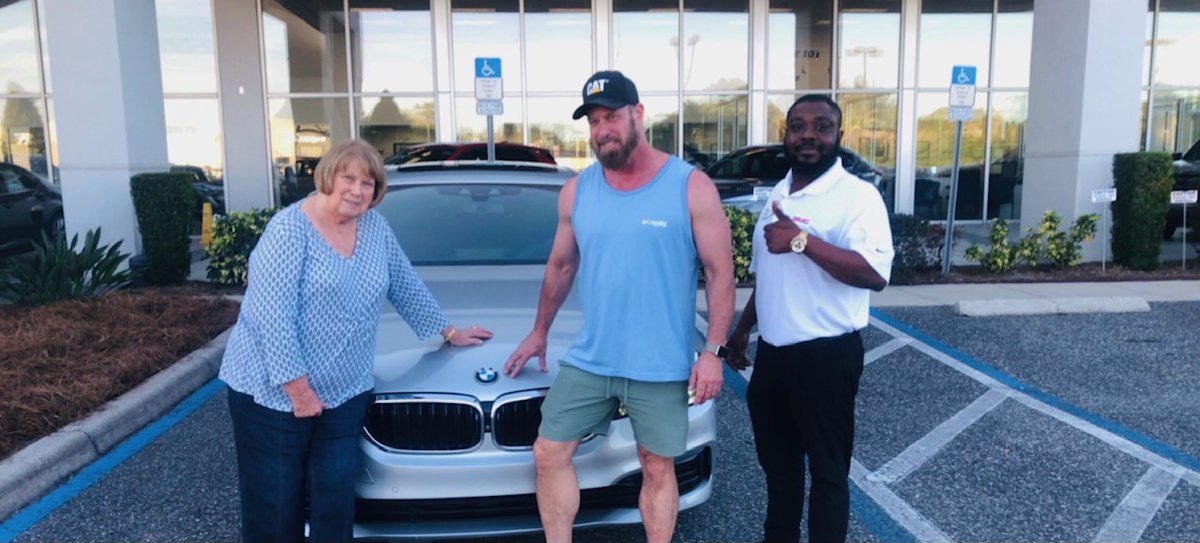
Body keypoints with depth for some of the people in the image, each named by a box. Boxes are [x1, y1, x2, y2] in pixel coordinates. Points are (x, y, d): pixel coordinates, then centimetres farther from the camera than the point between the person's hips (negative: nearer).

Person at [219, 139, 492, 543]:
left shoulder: (375, 227, 6)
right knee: (274, 507, 5)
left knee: (336, 502, 6)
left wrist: (448, 331, 23)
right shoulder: (290, 228, -12)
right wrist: (298, 388, -17)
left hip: (343, 394, 5)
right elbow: (270, 315, -17)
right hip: (272, 394, -5)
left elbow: (406, 286, 18)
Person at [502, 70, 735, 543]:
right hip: (587, 360, 4)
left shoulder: (691, 186, -9)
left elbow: (720, 272, -7)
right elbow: (560, 266, 15)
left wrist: (713, 351, -13)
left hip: (661, 366, -3)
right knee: (549, 454, 7)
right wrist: (539, 332, 20)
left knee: (657, 468, 10)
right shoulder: (576, 191, 4)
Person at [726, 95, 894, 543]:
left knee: (827, 468, 7)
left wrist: (802, 241, -29)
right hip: (773, 351, 8)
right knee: (776, 458, 21)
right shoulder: (778, 195, 11)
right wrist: (742, 328, 17)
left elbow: (875, 272, -27)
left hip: (826, 355, -7)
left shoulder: (856, 195, -13)